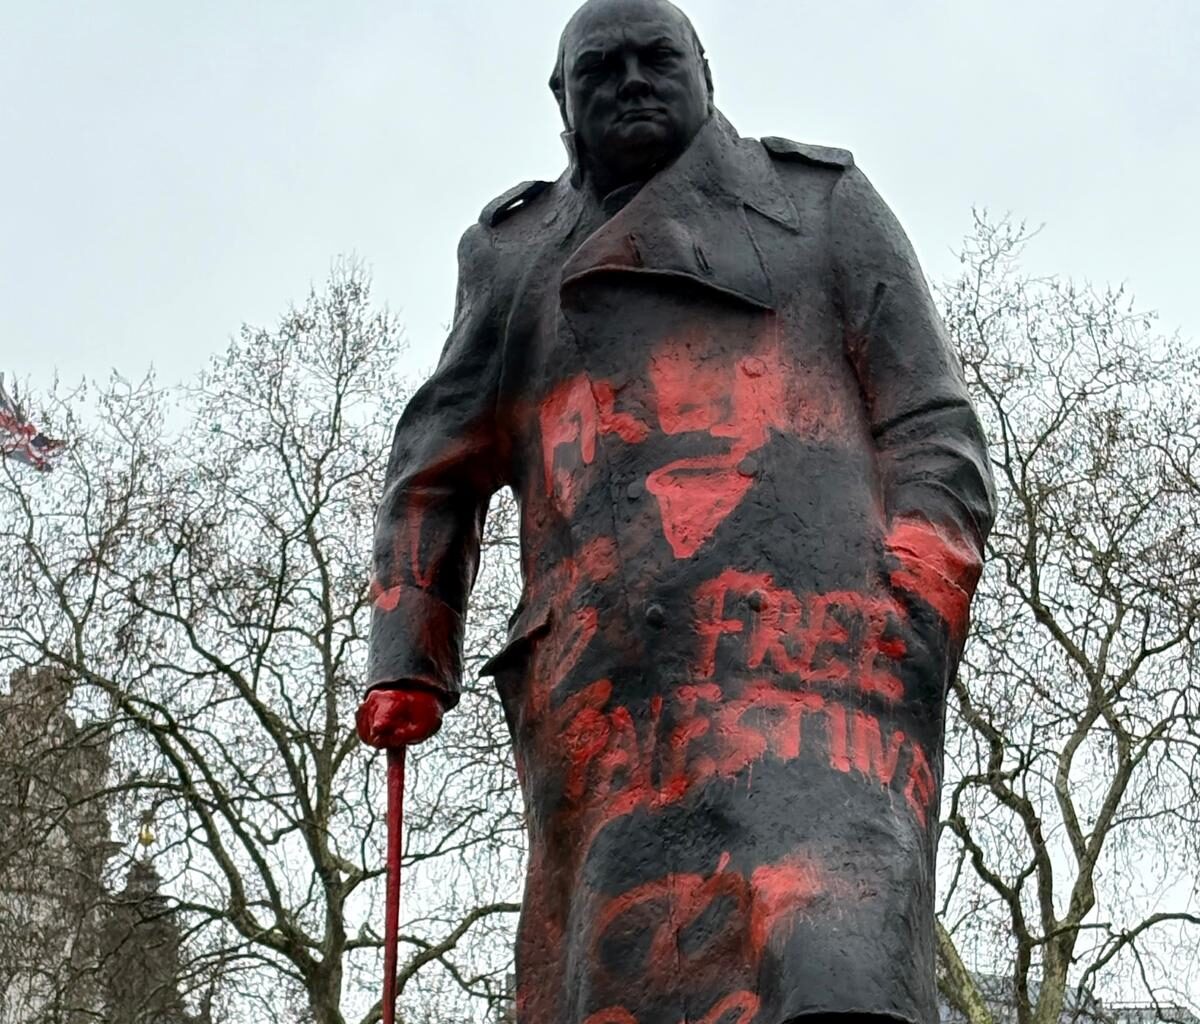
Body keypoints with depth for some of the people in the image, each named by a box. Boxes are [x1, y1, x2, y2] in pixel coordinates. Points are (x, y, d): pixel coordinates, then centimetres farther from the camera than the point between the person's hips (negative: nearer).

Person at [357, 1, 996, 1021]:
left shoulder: (823, 204, 23)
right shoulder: (516, 258, 29)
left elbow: (931, 422, 13)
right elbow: (436, 469, 25)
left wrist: (920, 590, -5)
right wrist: (405, 663, 11)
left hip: (803, 625, -3)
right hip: (599, 680, 3)